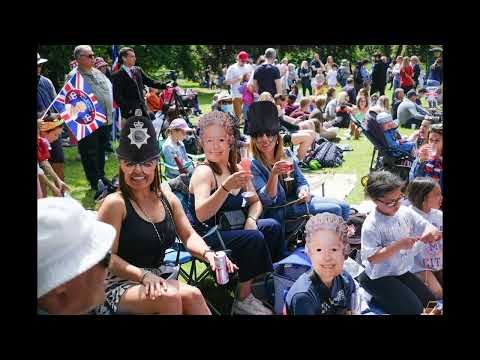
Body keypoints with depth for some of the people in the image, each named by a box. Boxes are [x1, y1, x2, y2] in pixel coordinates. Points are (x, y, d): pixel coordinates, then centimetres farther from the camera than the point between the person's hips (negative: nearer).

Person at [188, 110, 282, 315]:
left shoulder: (236, 169, 6)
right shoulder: (204, 172, -16)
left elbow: (255, 202, 14)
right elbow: (201, 215, -30)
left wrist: (251, 219, -8)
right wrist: (225, 187, -42)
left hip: (229, 230, 7)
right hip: (206, 238, -7)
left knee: (272, 227, -8)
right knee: (254, 238, -25)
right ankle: (243, 299, -9)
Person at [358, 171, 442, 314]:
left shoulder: (405, 212, -5)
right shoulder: (371, 225, -23)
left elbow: (427, 227, 4)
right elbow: (372, 258, -25)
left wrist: (432, 232, -22)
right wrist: (398, 245, -32)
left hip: (403, 271, 7)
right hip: (381, 277, -7)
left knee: (430, 302, 10)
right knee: (414, 309, -15)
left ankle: (385, 296, 19)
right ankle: (376, 296, 5)